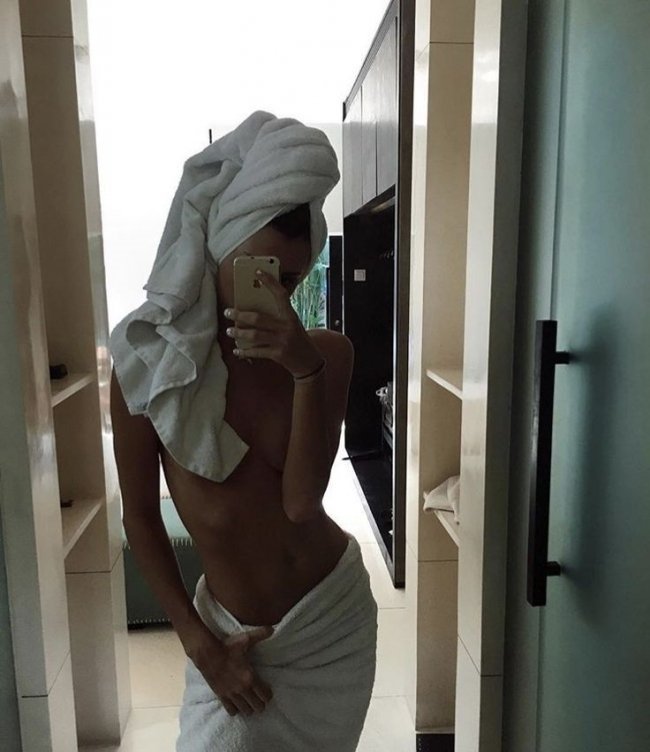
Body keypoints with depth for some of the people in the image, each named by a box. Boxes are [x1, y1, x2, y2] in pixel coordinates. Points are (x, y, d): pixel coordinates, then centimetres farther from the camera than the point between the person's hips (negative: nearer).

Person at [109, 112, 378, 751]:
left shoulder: (326, 354, -9)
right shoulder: (150, 362, -13)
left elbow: (301, 500, -18)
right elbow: (139, 515, -6)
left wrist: (306, 371, -29)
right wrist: (198, 641, -7)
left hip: (338, 618, 2)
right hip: (236, 636, -2)